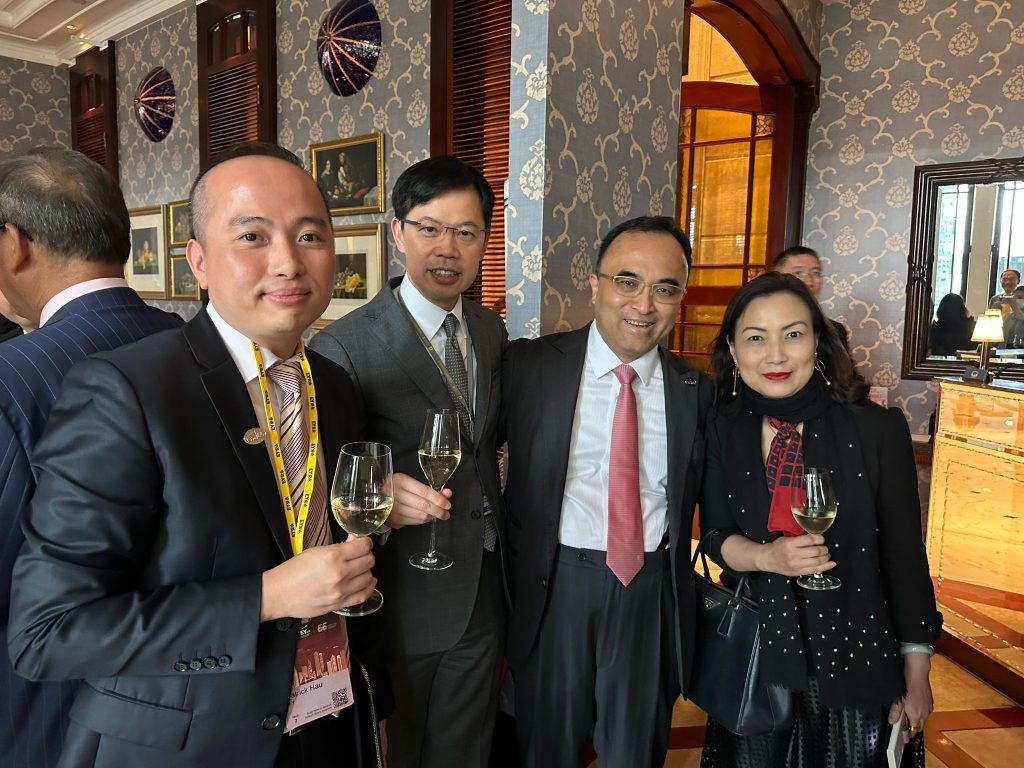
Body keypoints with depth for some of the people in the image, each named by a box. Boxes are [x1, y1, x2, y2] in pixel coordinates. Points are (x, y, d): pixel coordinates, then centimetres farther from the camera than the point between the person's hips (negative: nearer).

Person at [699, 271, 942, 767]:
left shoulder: (877, 428, -14)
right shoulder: (722, 431, -7)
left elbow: (904, 555, -7)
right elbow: (715, 535, -1)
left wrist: (916, 670, -2)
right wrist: (766, 557, -22)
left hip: (857, 658, -2)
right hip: (754, 657, 2)